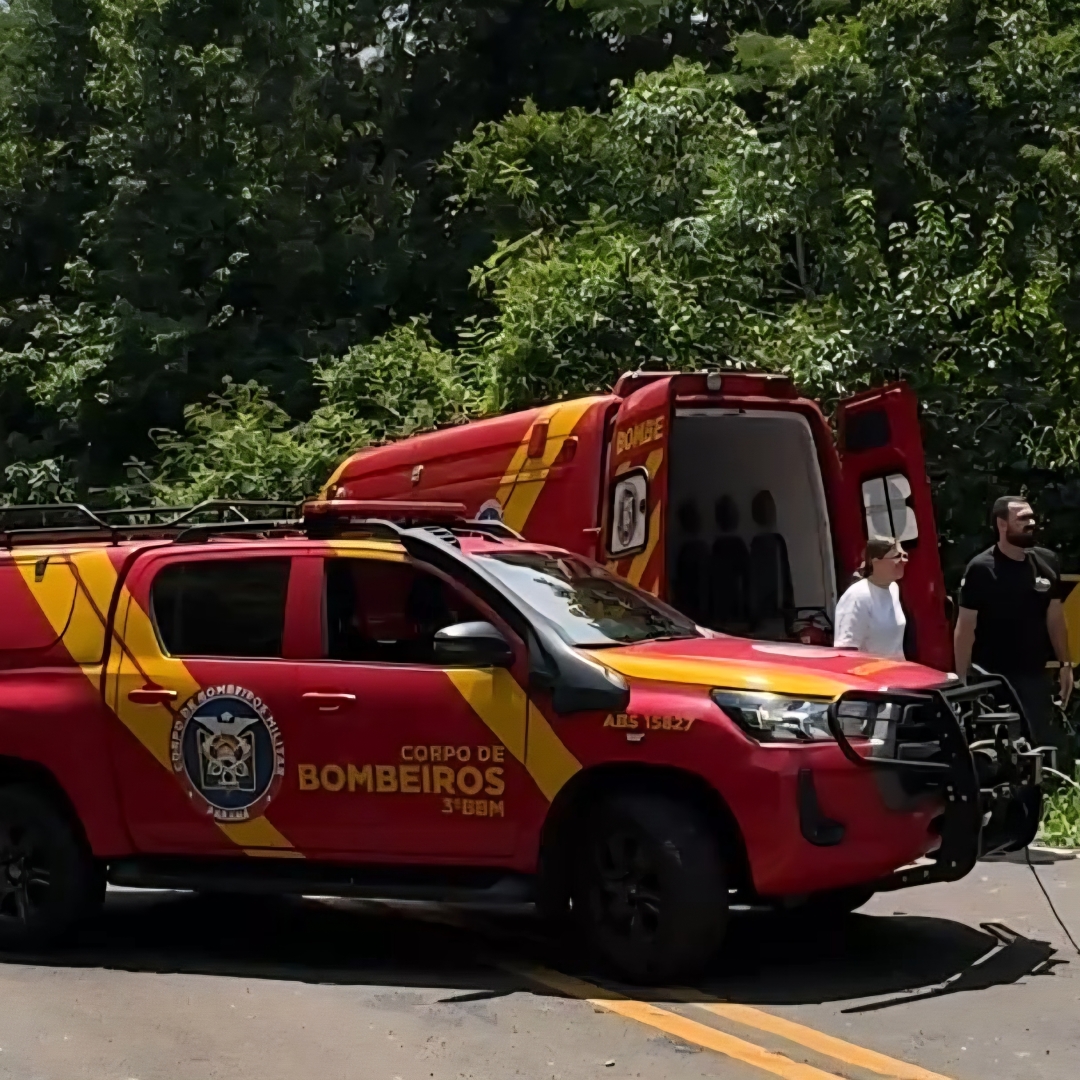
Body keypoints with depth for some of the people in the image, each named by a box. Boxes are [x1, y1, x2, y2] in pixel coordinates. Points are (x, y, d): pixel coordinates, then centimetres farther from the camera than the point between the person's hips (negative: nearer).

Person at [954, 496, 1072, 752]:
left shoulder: (1046, 562, 3)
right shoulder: (981, 569, -12)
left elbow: (1055, 617, 12)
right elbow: (965, 628, -10)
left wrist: (1065, 664, 9)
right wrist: (963, 680, -12)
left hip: (1034, 677, 5)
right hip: (991, 680, -4)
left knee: (1051, 747, 7)